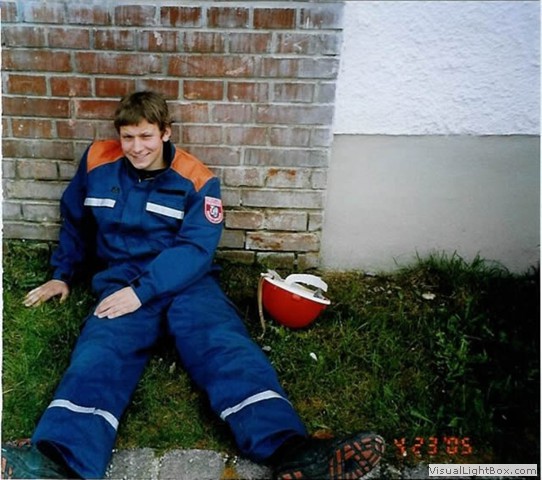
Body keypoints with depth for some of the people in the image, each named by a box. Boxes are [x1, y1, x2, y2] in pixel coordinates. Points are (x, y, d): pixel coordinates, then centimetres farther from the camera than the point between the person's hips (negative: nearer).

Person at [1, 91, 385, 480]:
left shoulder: (197, 180, -1)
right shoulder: (98, 162, 9)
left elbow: (196, 249, -10)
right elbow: (74, 222, 24)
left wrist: (142, 290, -19)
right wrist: (63, 274, 24)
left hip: (187, 283, -1)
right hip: (121, 282, 2)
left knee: (225, 346, -27)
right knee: (100, 353, -28)